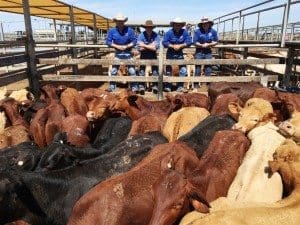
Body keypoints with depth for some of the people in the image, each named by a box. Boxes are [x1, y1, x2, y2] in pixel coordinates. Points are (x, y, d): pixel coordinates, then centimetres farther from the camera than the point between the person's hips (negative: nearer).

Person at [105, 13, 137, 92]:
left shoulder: (130, 30, -8)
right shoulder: (112, 31, -5)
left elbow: (134, 41, -6)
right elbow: (108, 42, -4)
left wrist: (126, 46, -18)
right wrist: (117, 46, -16)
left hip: (128, 53, -1)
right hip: (118, 53, 2)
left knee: (132, 71, -1)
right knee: (114, 71, 7)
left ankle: (134, 86, 10)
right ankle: (112, 86, 19)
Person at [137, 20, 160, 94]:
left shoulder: (156, 35, -8)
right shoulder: (141, 35, -8)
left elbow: (155, 48, -18)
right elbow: (140, 48, -17)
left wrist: (144, 45, -16)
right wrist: (151, 46, -13)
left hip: (153, 55, 0)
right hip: (144, 55, 0)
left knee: (155, 70, -2)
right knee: (142, 69, -7)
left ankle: (155, 86, 8)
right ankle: (141, 86, 1)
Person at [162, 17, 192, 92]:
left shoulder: (184, 32, -5)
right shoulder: (169, 32, -9)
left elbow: (189, 41, -9)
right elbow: (164, 42, -13)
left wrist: (180, 45, -18)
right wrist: (173, 46, -20)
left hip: (180, 53, 1)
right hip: (170, 53, -1)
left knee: (183, 69, -6)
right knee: (168, 70, 4)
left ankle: (180, 86, 5)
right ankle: (168, 86, 15)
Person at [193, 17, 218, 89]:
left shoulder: (213, 31, 4)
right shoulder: (197, 31, -5)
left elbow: (216, 41, 5)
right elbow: (195, 42, -8)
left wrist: (209, 44, -12)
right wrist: (202, 45, -17)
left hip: (208, 52, 2)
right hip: (199, 52, -2)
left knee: (208, 68, 5)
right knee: (198, 67, 0)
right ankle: (196, 84, 7)